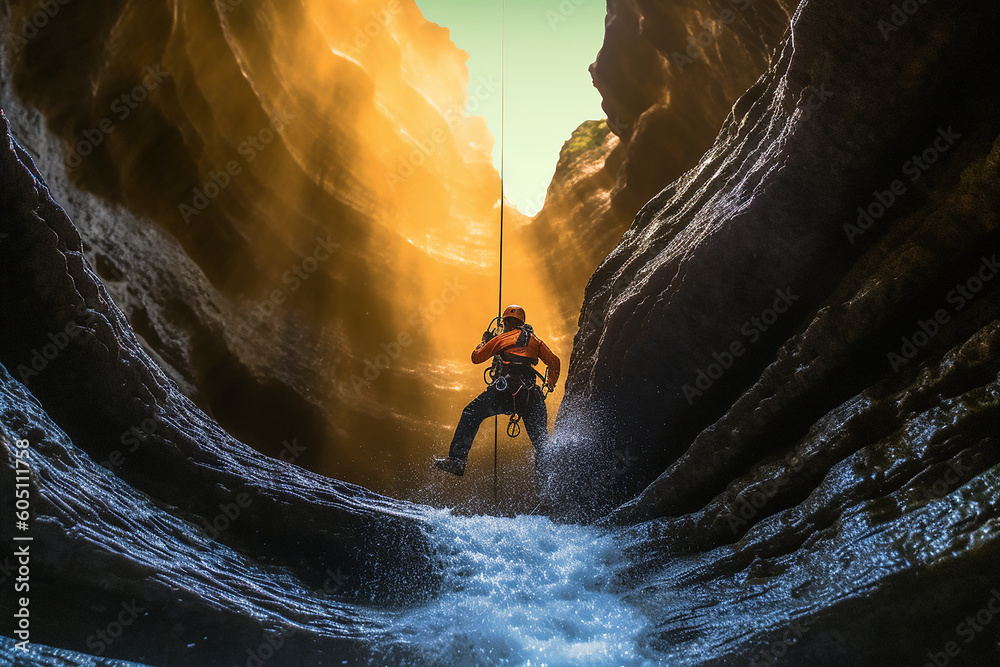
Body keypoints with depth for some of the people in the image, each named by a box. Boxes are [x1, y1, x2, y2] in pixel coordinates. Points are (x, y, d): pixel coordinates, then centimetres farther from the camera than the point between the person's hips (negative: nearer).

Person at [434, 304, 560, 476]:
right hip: (531, 394, 4)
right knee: (540, 437, 15)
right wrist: (550, 384, 34)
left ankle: (456, 460, -7)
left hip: (507, 387, -4)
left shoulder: (501, 338, 15)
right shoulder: (535, 340, 25)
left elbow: (476, 357, 20)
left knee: (471, 414, 1)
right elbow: (554, 361, 19)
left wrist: (484, 342, 39)